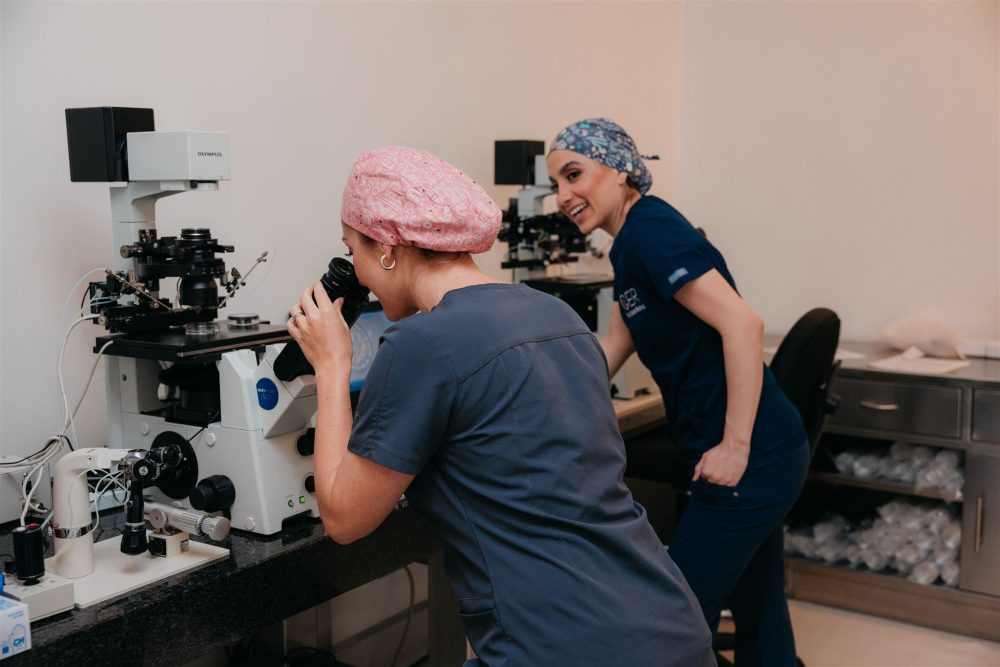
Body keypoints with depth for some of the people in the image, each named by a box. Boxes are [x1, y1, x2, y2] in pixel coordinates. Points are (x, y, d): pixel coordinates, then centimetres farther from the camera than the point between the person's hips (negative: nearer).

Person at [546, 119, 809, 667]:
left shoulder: (649, 230, -16)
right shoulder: (632, 244, 14)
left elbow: (742, 325, -24)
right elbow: (607, 355, 20)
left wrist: (735, 447, -24)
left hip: (751, 459, -10)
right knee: (758, 616, 19)